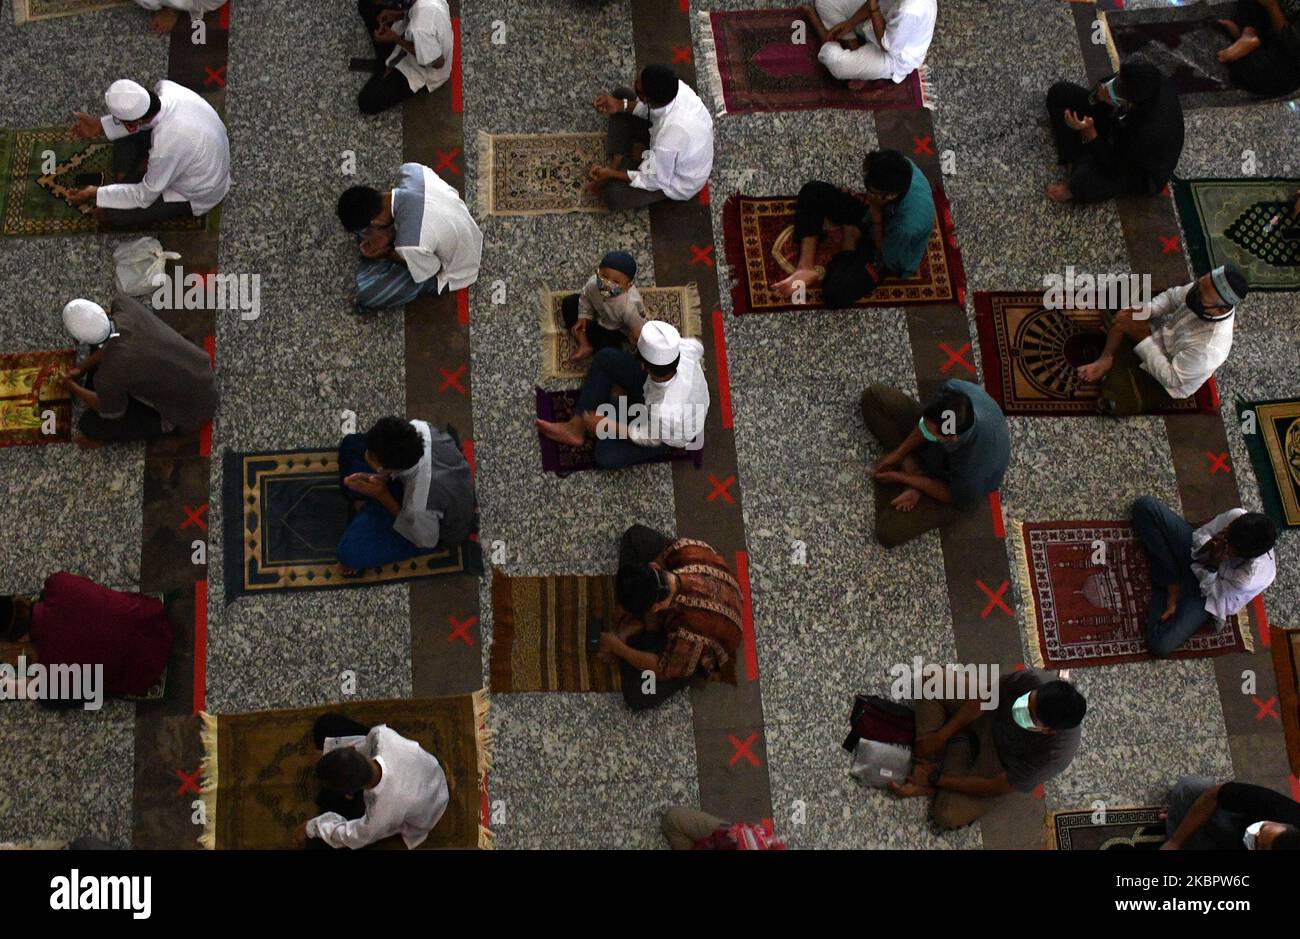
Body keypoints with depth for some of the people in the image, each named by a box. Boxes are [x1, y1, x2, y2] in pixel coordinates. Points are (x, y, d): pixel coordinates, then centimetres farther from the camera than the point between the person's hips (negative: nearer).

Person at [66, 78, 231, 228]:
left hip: (197, 196, -7)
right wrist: (100, 126, -2)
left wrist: (95, 194, -13)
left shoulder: (166, 148, -41)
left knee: (105, 213, -8)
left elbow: (145, 196, -22)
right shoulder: (167, 88, -24)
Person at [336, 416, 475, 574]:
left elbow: (426, 541, -22)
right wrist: (379, 478, -23)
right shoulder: (416, 429, -33)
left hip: (440, 529, -5)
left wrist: (382, 495, -26)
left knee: (351, 552, -19)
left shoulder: (420, 506, -46)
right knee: (351, 443, 3)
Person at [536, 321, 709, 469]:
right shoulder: (683, 348, -35)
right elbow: (697, 346, -7)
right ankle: (576, 427, 7)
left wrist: (606, 425, -12)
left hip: (673, 433, -6)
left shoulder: (665, 414, -47)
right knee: (605, 358, -4)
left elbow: (649, 438, -23)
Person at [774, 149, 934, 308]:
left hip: (889, 251, -6)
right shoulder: (901, 168, -27)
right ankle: (805, 268, -11)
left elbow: (885, 257, -23)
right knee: (812, 191, -11)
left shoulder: (908, 226, -43)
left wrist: (876, 212, -29)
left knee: (835, 293, -27)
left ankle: (849, 247, 4)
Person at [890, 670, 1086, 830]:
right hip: (992, 718, 4)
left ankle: (959, 749, 4)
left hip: (1001, 765, -4)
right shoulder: (1033, 680, -35)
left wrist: (936, 780, -19)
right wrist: (940, 736, -17)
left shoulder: (1053, 755, -39)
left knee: (949, 816, -18)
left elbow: (995, 787, -26)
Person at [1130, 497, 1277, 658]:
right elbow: (1200, 534, -12)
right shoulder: (1236, 517, -31)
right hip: (1193, 548, 4)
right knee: (1145, 505, -16)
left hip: (1204, 588, -4)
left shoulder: (1252, 578, -38)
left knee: (1160, 646, -20)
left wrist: (1212, 564, -35)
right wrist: (1209, 546, -33)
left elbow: (1210, 588, -20)